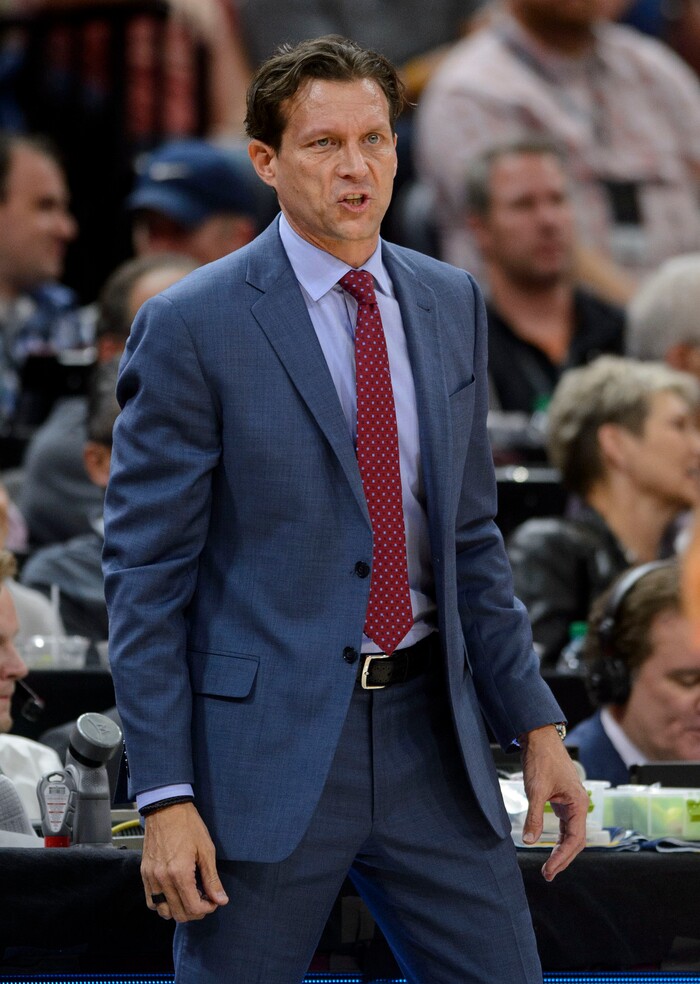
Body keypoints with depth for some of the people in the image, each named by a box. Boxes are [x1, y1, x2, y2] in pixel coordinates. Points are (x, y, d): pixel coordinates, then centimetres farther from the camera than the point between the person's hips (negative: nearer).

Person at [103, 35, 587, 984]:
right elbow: (144, 574, -8)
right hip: (264, 737, -5)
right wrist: (166, 796, -14)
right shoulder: (192, 327, -8)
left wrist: (536, 726, 8)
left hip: (430, 729, 5)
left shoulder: (451, 305, 10)